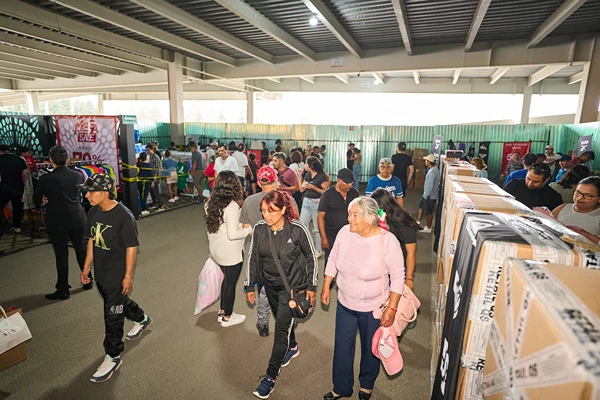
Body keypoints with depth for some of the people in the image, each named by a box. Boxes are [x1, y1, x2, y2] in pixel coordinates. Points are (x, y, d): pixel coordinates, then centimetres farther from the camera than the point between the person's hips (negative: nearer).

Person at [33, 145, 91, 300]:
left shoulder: (45, 179, -12)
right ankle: (88, 281, 27)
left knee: (61, 256, 4)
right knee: (82, 251, 16)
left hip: (57, 223, -3)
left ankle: (63, 290, 14)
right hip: (77, 220, 3)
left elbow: (36, 199, 2)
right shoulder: (77, 175, -2)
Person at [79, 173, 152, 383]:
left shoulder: (124, 217, -24)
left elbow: (131, 248, -19)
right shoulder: (93, 212, -2)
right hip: (100, 272, 8)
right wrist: (86, 267, 12)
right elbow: (92, 240, 10)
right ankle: (141, 319, 54)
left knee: (112, 316, 4)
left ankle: (113, 357, 23)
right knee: (119, 301, 27)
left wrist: (128, 276, -15)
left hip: (117, 275, -7)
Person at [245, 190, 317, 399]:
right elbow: (253, 258, 0)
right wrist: (250, 286, 5)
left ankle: (271, 376, 17)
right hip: (270, 284, 4)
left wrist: (311, 286, -6)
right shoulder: (259, 228, -13)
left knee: (281, 327, 0)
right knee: (282, 321, 22)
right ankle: (292, 347, 52)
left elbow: (311, 258, -10)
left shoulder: (298, 229, -23)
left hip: (292, 285, -4)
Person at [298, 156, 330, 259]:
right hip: (306, 201, 7)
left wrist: (313, 187, -20)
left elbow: (326, 192, -14)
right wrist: (299, 176, 3)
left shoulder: (322, 176, -12)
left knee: (317, 228, 4)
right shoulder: (307, 174, 9)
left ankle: (318, 251, 19)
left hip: (317, 202, -7)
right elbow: (301, 189, 9)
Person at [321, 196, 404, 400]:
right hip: (345, 304, 3)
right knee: (342, 347, 17)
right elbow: (333, 260, 2)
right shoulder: (345, 232, -14)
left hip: (373, 308, -3)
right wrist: (326, 287, 7)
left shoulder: (388, 241, -25)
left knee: (370, 349, 21)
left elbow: (398, 277, -15)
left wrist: (392, 308, -15)